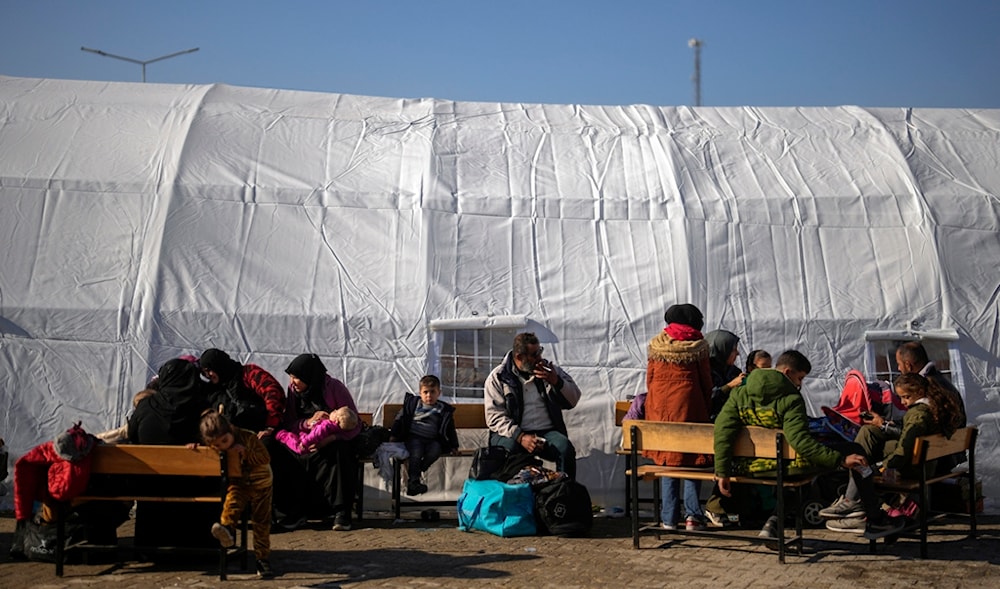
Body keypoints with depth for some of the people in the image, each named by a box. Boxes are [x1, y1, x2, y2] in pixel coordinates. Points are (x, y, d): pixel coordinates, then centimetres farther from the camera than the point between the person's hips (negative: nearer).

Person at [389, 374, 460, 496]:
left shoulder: (444, 410, 10)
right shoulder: (412, 403, 9)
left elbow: (450, 429, 16)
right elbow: (400, 419, 11)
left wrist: (454, 445, 12)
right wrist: (394, 435, 6)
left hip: (432, 440, 2)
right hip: (414, 437, -1)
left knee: (435, 451, -30)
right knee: (416, 454, -29)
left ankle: (417, 471, -22)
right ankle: (413, 481, -28)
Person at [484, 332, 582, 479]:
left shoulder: (549, 370, 10)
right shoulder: (498, 378, 1)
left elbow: (573, 401, 8)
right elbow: (495, 416, -7)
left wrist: (556, 382, -12)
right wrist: (520, 437, -22)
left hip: (547, 431, 2)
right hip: (512, 433, -2)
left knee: (565, 448, -28)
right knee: (508, 448, -36)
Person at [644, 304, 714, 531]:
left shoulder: (656, 345, 7)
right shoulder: (698, 346, 1)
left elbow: (649, 379, 9)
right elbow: (706, 381, 3)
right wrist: (705, 408, 14)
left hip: (660, 406, 2)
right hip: (689, 406, -2)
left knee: (667, 462, 7)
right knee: (692, 459, 5)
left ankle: (668, 519, 6)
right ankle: (692, 515, -3)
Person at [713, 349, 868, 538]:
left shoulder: (739, 393, 0)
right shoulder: (791, 400, -15)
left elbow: (722, 430, -11)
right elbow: (799, 440, -28)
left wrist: (722, 472, -10)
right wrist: (841, 460, -29)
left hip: (746, 469, 7)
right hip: (784, 469, -7)